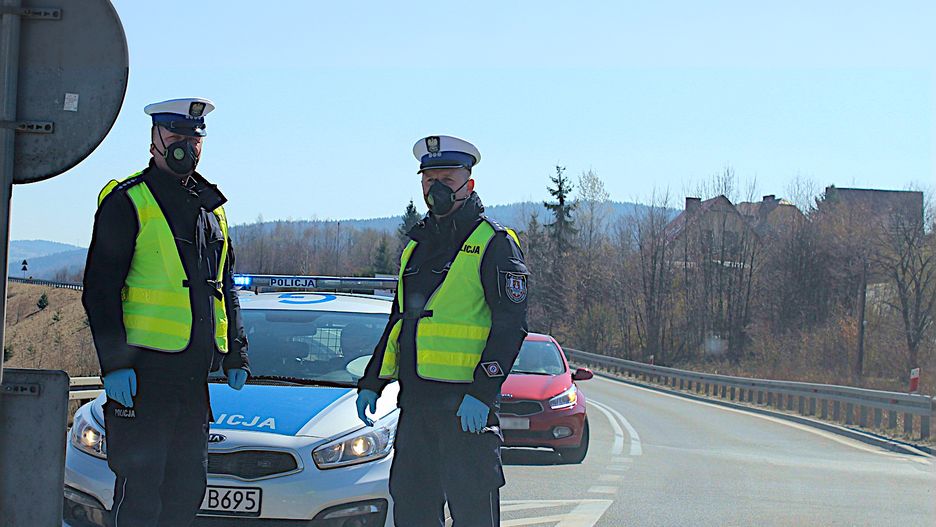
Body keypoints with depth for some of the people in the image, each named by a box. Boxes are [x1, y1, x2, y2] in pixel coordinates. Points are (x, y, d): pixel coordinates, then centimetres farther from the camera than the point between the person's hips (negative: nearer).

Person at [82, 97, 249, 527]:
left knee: (188, 489, 11)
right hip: (144, 373, -7)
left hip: (195, 374, 7)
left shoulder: (211, 206, 17)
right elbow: (100, 288, -10)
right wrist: (114, 363, -17)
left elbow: (225, 288, 25)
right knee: (139, 491, -5)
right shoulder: (128, 201, -5)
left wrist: (235, 353, 17)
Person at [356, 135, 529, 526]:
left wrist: (482, 393, -20)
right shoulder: (416, 245, 19)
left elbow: (511, 324, -12)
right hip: (415, 401, 8)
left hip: (467, 405, -7)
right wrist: (371, 383, 19)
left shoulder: (494, 243, -4)